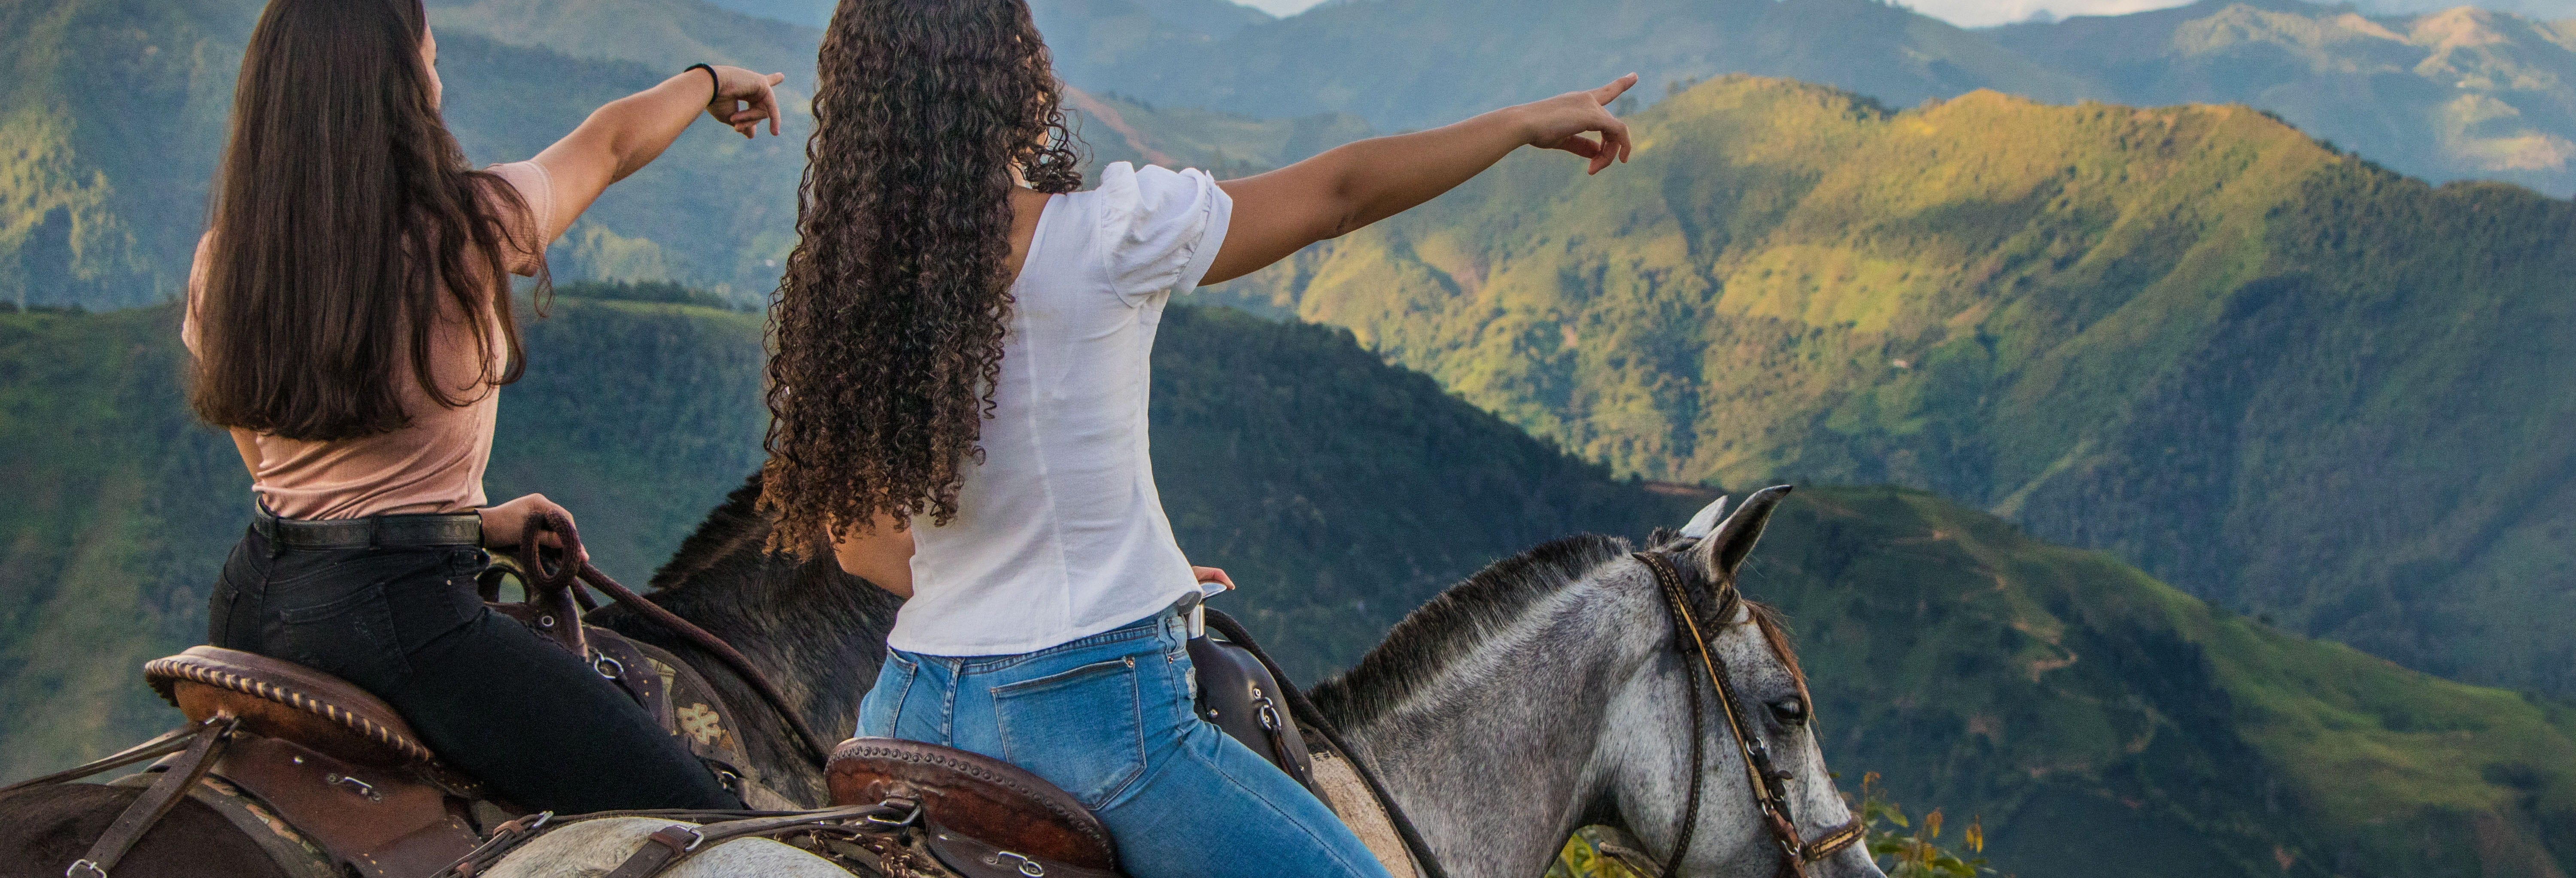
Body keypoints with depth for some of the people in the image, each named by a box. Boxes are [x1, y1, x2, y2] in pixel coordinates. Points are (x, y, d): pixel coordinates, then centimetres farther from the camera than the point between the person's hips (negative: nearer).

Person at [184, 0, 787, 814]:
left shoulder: (220, 265, 4)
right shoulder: (466, 227, -12)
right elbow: (612, 142, 8)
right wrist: (712, 82, 29)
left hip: (250, 601, 8)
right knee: (713, 828, -9)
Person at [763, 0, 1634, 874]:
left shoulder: (834, 292, 1)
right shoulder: (1104, 236, -15)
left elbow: (860, 541, 8)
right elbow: (1341, 191, -4)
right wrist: (1524, 123, 11)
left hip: (915, 704, 6)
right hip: (1093, 713, -6)